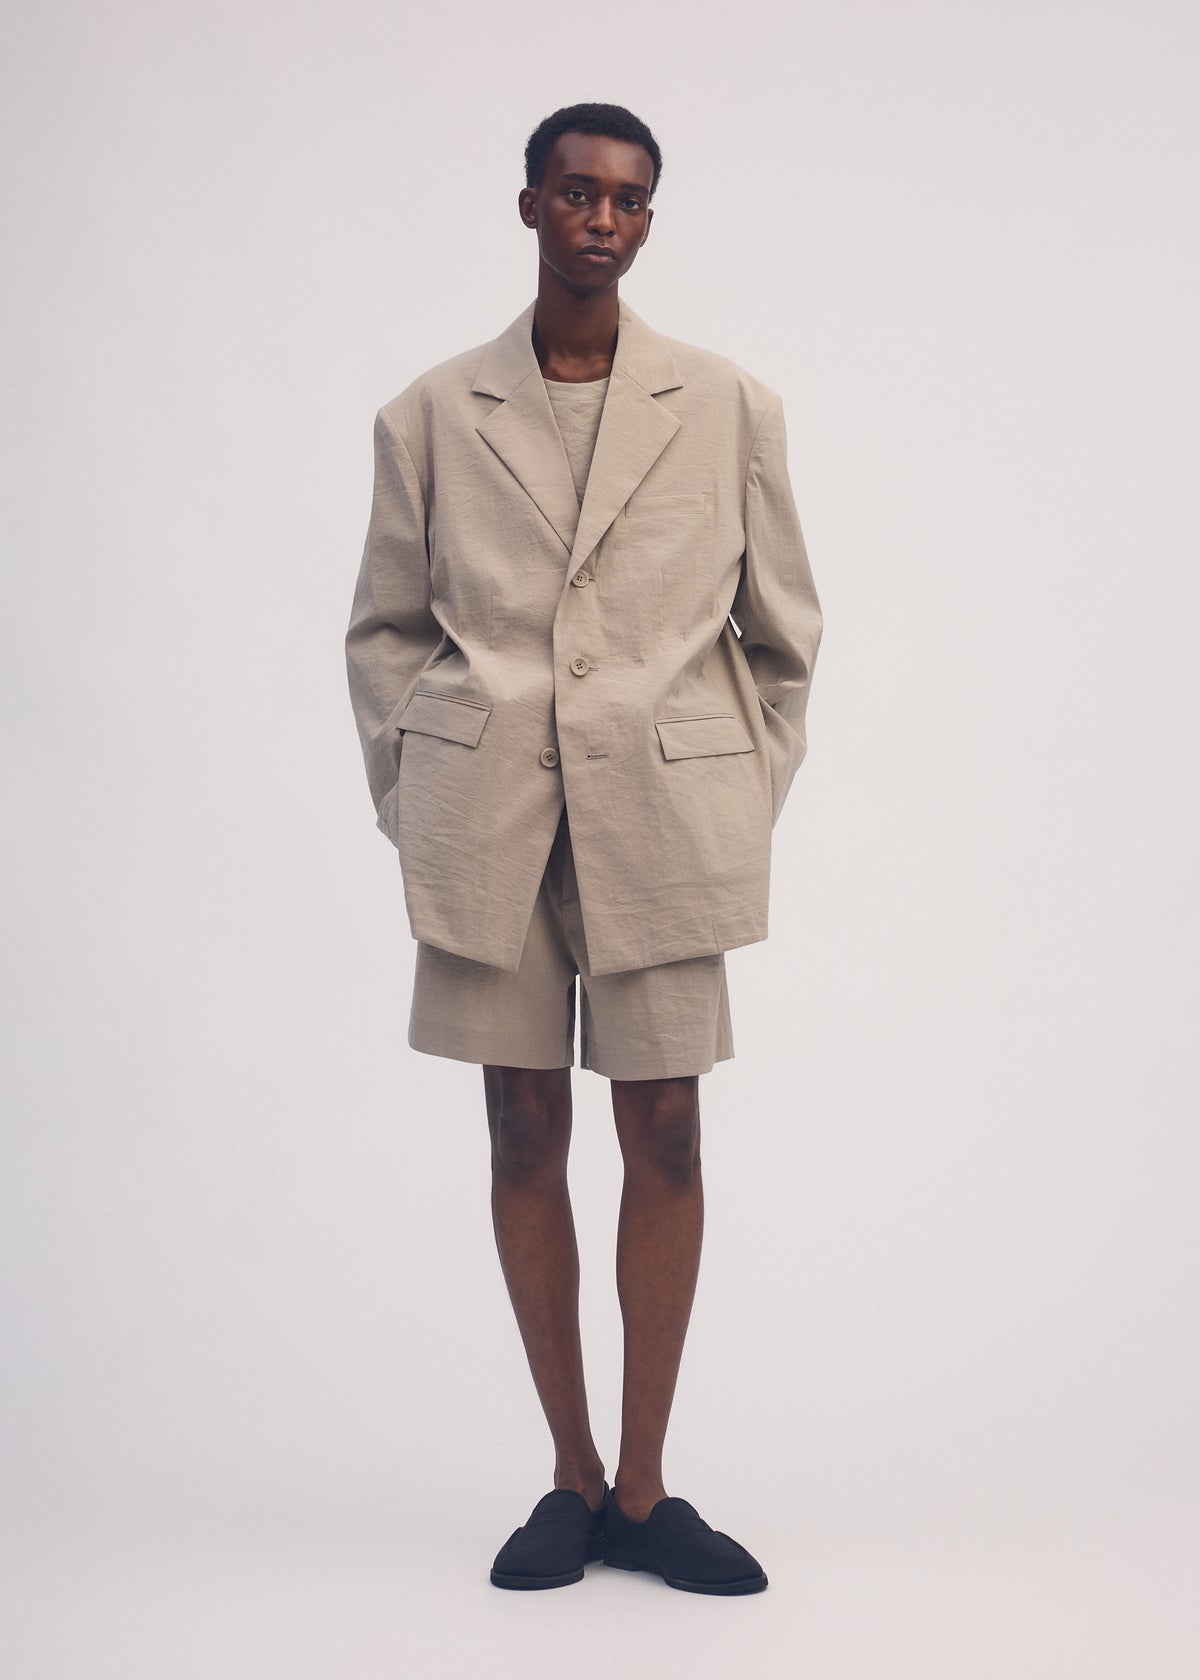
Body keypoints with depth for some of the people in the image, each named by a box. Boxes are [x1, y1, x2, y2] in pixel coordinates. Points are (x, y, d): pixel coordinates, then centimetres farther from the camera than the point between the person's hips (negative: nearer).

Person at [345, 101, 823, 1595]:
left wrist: (747, 802, 8)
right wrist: (411, 800, 4)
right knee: (525, 1132, 5)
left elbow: (781, 626, 10)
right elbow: (384, 629, 11)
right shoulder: (432, 415, 5)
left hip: (662, 815, 0)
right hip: (489, 824, 1)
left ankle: (643, 1491, 15)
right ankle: (571, 1477, 18)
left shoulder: (729, 407, 4)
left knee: (664, 1136, 2)